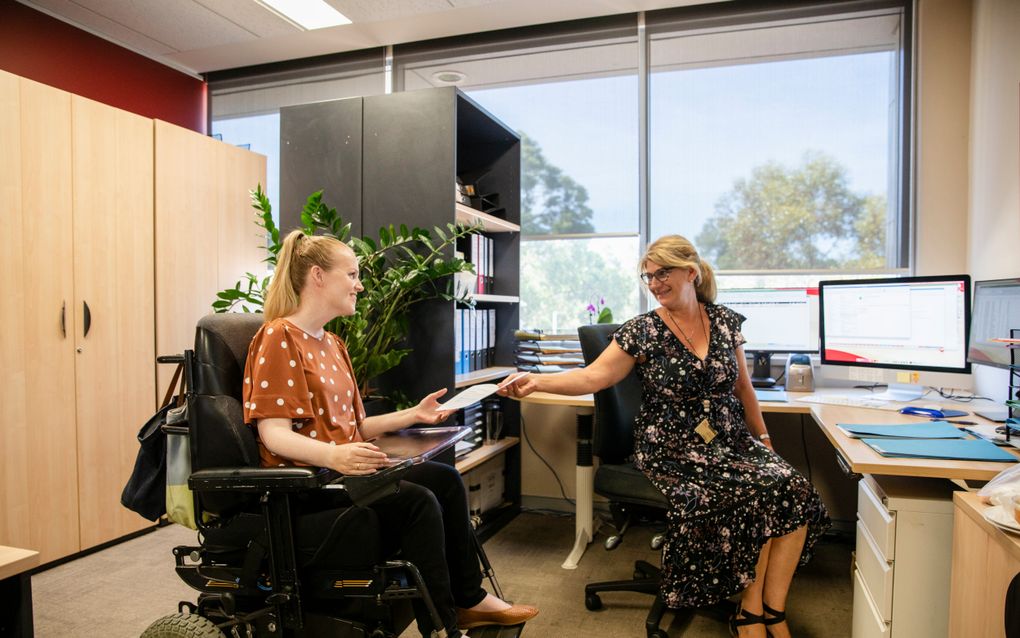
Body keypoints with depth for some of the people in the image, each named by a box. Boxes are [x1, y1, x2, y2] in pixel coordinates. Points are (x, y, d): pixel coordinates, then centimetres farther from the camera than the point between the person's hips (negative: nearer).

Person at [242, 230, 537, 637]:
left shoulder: (331, 344, 16)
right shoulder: (279, 337, -11)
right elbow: (274, 433, -21)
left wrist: (414, 415, 9)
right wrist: (333, 455, -38)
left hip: (342, 467, 9)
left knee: (445, 478, -3)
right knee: (418, 501, -24)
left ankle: (468, 600, 8)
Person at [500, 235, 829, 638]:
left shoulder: (725, 321, 5)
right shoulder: (642, 332, -6)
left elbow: (742, 386, 15)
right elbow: (593, 377, -15)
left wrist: (762, 437, 16)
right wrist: (537, 381, -29)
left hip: (732, 442, 5)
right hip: (674, 451, -4)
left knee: (795, 491, -19)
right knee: (761, 495, -23)